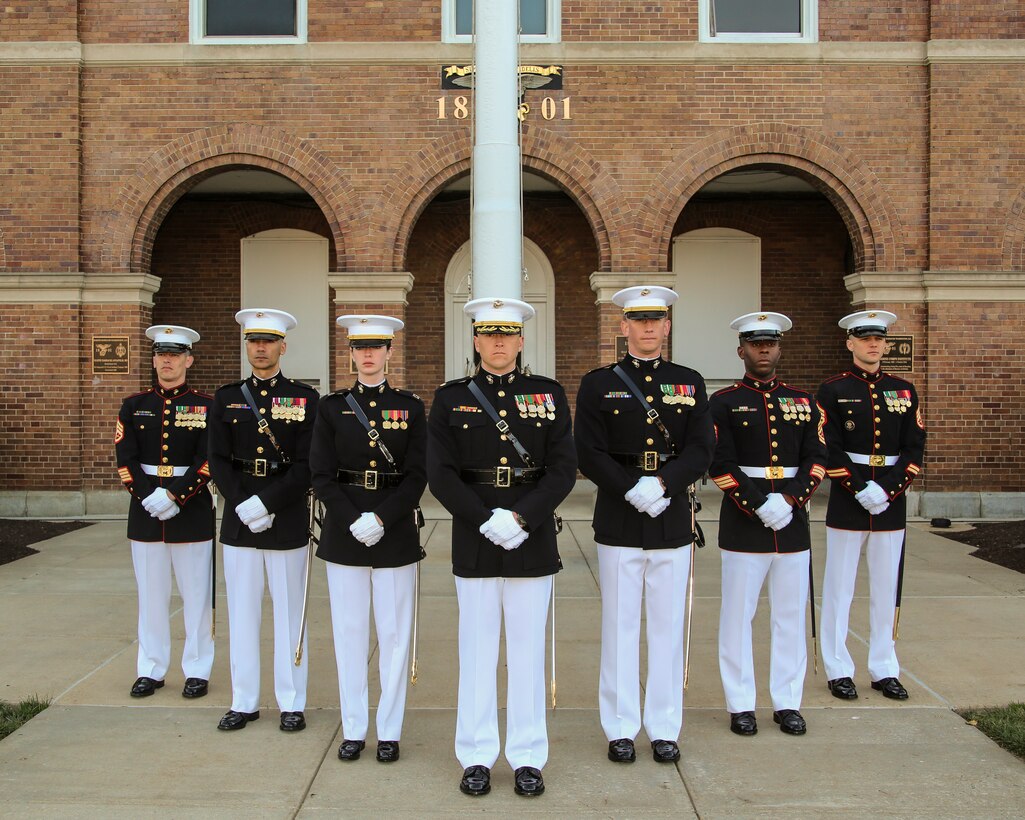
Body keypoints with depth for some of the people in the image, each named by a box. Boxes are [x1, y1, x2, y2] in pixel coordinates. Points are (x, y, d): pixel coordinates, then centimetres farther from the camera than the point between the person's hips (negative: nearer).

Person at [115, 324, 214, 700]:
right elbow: (125, 459, 0)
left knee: (196, 595, 4)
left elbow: (208, 461, -8)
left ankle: (197, 670, 15)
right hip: (145, 512, 2)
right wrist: (150, 498, -12)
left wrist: (174, 496, -17)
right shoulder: (134, 405, 7)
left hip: (192, 511, -2)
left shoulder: (205, 406, 0)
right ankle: (150, 670, 20)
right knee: (151, 594, 10)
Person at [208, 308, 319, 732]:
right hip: (238, 519, 3)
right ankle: (244, 701, 21)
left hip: (288, 518, -2)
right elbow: (218, 462, 1)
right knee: (242, 611, 9)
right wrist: (243, 506, -13)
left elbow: (307, 466, -8)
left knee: (289, 612, 5)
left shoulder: (305, 398, -1)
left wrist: (266, 503, -17)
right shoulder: (226, 398, 7)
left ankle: (292, 703, 16)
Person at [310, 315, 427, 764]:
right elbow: (321, 474, -1)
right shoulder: (332, 407, 4)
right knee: (349, 631, 7)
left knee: (395, 632, 5)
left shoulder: (410, 406, 2)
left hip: (396, 531, -1)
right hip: (343, 532, 1)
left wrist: (382, 519, -15)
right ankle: (353, 729, 20)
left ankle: (389, 730, 17)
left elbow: (417, 475, -3)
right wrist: (353, 521, -13)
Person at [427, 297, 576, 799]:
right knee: (477, 649, 7)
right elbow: (440, 474, -4)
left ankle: (527, 757, 19)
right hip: (473, 541, 0)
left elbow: (564, 469, -3)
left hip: (533, 539, 0)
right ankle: (477, 757, 19)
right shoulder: (451, 398, 3)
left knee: (528, 649, 7)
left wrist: (519, 518, -15)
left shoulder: (549, 394, 4)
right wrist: (487, 522, -15)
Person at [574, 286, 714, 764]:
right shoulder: (599, 384, 2)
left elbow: (701, 451, -1)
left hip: (672, 521, 2)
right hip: (618, 522, -2)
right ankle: (621, 728, 17)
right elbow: (590, 455, -5)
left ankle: (664, 729, 19)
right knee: (620, 626, 5)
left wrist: (662, 484, -17)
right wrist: (634, 490, -17)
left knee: (668, 626, 8)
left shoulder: (690, 383, 8)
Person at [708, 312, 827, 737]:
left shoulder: (802, 401, 10)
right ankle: (741, 705, 14)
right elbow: (720, 465, -8)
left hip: (793, 522, 3)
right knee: (738, 615, 3)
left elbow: (816, 459, 4)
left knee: (790, 615, 9)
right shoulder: (724, 402, -1)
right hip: (742, 523, -3)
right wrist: (760, 507, -15)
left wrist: (791, 500, -11)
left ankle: (787, 702, 21)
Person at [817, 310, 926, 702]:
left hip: (891, 503, 3)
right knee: (839, 588, 3)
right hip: (846, 503, -3)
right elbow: (829, 449, -8)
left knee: (886, 589, 9)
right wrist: (860, 490, -16)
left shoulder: (903, 390, 8)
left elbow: (914, 449, 3)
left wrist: (888, 490, -10)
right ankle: (838, 670, 13)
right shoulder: (833, 390, -2)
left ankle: (884, 670, 20)